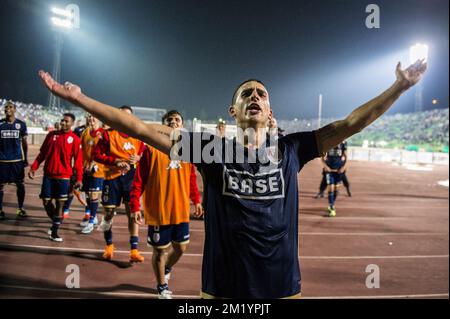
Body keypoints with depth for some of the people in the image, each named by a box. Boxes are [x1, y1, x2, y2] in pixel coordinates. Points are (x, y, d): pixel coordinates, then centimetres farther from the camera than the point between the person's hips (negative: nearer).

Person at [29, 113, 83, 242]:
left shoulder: (75, 139, -4)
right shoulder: (51, 135, 7)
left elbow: (78, 160, -6)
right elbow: (42, 153, 10)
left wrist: (79, 178, -10)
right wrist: (34, 167, 2)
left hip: (63, 176, -3)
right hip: (48, 174, 3)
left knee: (60, 204, -1)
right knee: (46, 202, 6)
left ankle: (54, 232, 10)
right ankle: (55, 223, 32)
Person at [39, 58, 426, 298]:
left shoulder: (291, 150, -2)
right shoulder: (212, 150, -6)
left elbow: (351, 123, 0)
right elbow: (143, 129, -8)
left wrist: (399, 88, 0)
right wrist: (80, 99, -11)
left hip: (281, 284, 1)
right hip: (225, 285, -1)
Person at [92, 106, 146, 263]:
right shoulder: (109, 134, 0)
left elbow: (143, 154, 14)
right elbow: (97, 154, -3)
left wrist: (138, 158, -9)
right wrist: (116, 161, -15)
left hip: (131, 178, 1)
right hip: (112, 177, -1)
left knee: (132, 212, -3)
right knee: (109, 212, 9)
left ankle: (134, 250, 4)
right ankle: (109, 245, 32)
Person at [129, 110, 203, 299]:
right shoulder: (152, 148, -8)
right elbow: (139, 179, -9)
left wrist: (196, 200, 10)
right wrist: (135, 206, -13)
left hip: (181, 210, 4)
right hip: (158, 211, -4)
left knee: (181, 247, 15)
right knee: (160, 250, 9)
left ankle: (167, 269, 48)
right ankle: (162, 287, 32)